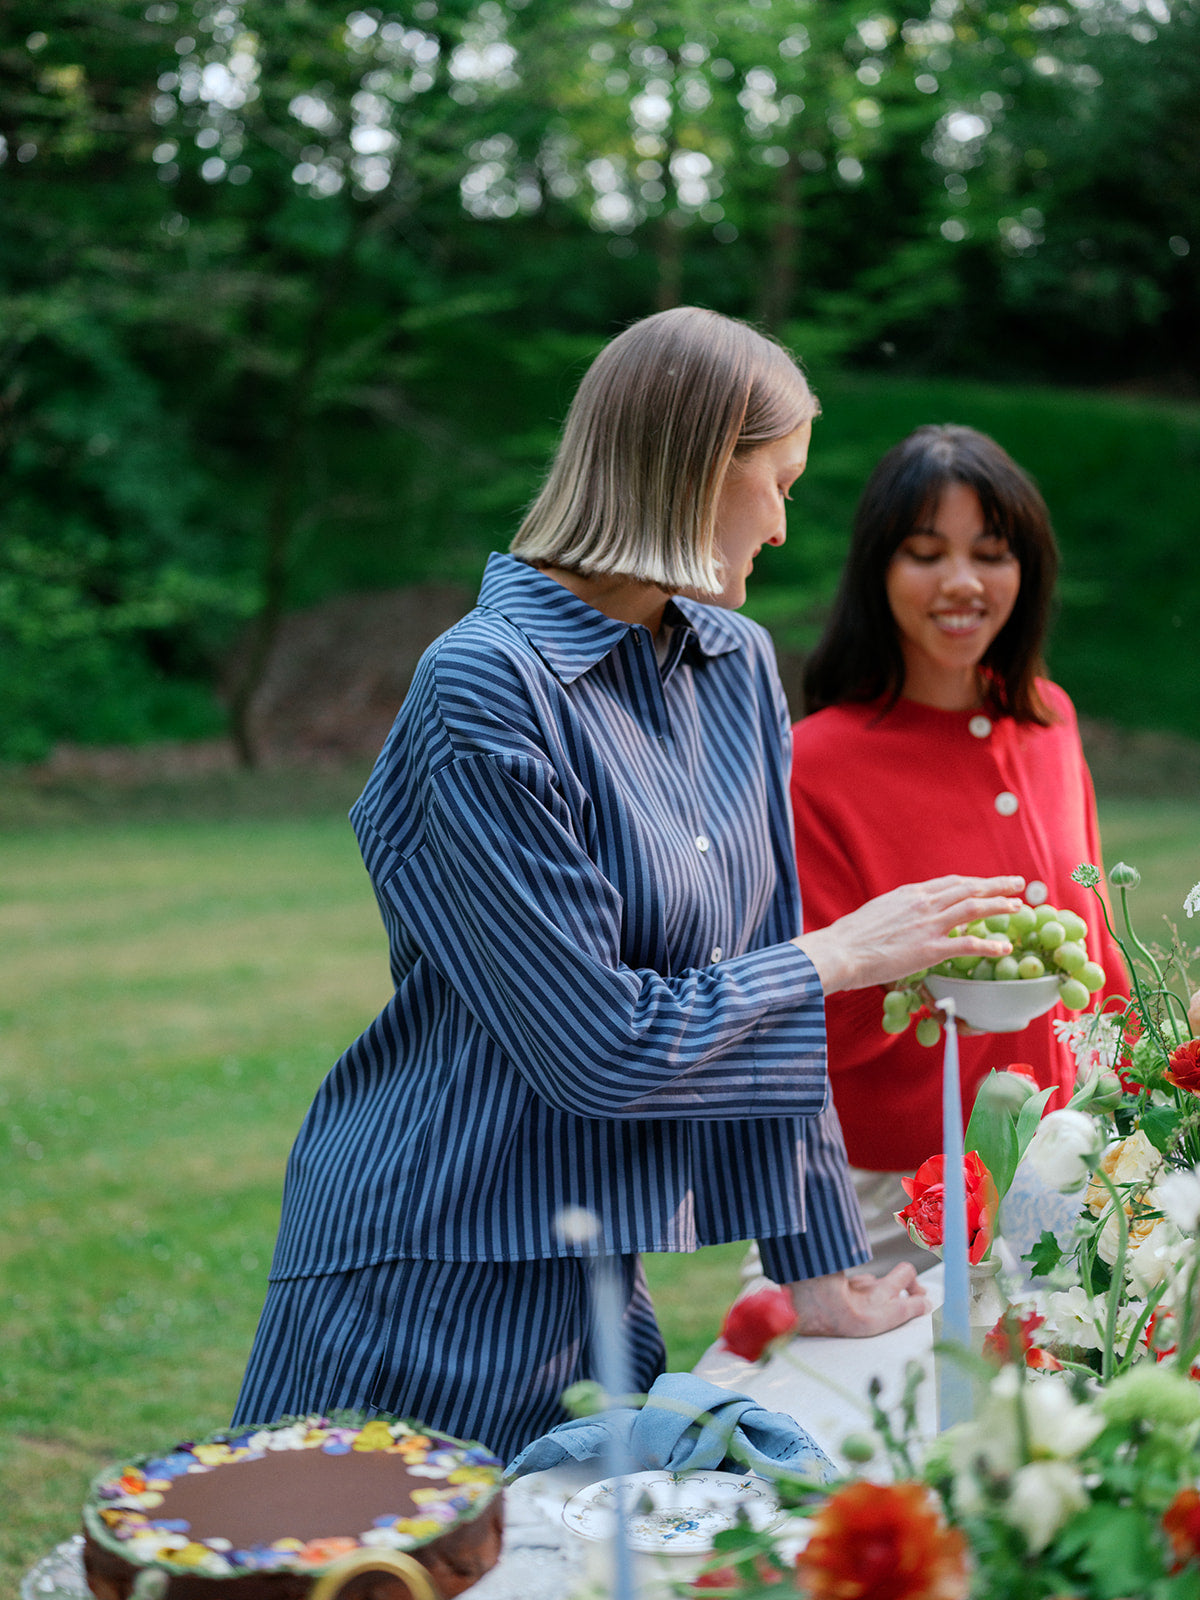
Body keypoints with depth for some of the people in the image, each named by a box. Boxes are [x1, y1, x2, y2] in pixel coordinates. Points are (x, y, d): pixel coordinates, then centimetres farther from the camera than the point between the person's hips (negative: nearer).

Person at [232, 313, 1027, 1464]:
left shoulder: (739, 669, 4)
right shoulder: (486, 690, -19)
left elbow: (759, 997, 8)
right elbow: (600, 1042, -20)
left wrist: (819, 1267, 9)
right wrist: (848, 954, -10)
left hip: (597, 1274, 7)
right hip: (431, 1294, -7)